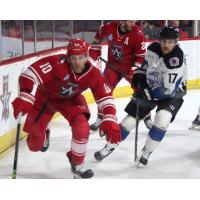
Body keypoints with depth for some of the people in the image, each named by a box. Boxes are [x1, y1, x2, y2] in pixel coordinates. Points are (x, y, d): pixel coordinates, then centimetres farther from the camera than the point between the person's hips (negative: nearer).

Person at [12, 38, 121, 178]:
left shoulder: (93, 74, -24)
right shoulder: (58, 63, -36)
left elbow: (105, 97, -21)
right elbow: (31, 73, -41)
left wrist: (110, 120, -36)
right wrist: (24, 96, -54)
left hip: (71, 99, 2)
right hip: (45, 97, -2)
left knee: (82, 128, -26)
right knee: (35, 145, 3)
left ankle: (77, 164, 0)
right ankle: (44, 135, 44)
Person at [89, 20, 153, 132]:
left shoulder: (138, 34, -21)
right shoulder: (110, 27, -15)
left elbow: (141, 55, -13)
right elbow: (100, 35, 9)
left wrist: (134, 69, -21)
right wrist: (95, 49, 8)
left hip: (130, 66, -2)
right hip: (113, 65, 2)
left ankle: (147, 117, 12)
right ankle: (101, 118, 11)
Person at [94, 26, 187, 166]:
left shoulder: (177, 59, -30)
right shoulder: (153, 48, -12)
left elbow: (169, 90, -32)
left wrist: (146, 95, -32)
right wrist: (139, 75, -4)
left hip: (172, 94, -4)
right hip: (149, 88, 4)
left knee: (162, 119, -29)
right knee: (130, 119, -1)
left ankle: (147, 152, -7)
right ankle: (109, 147, 18)